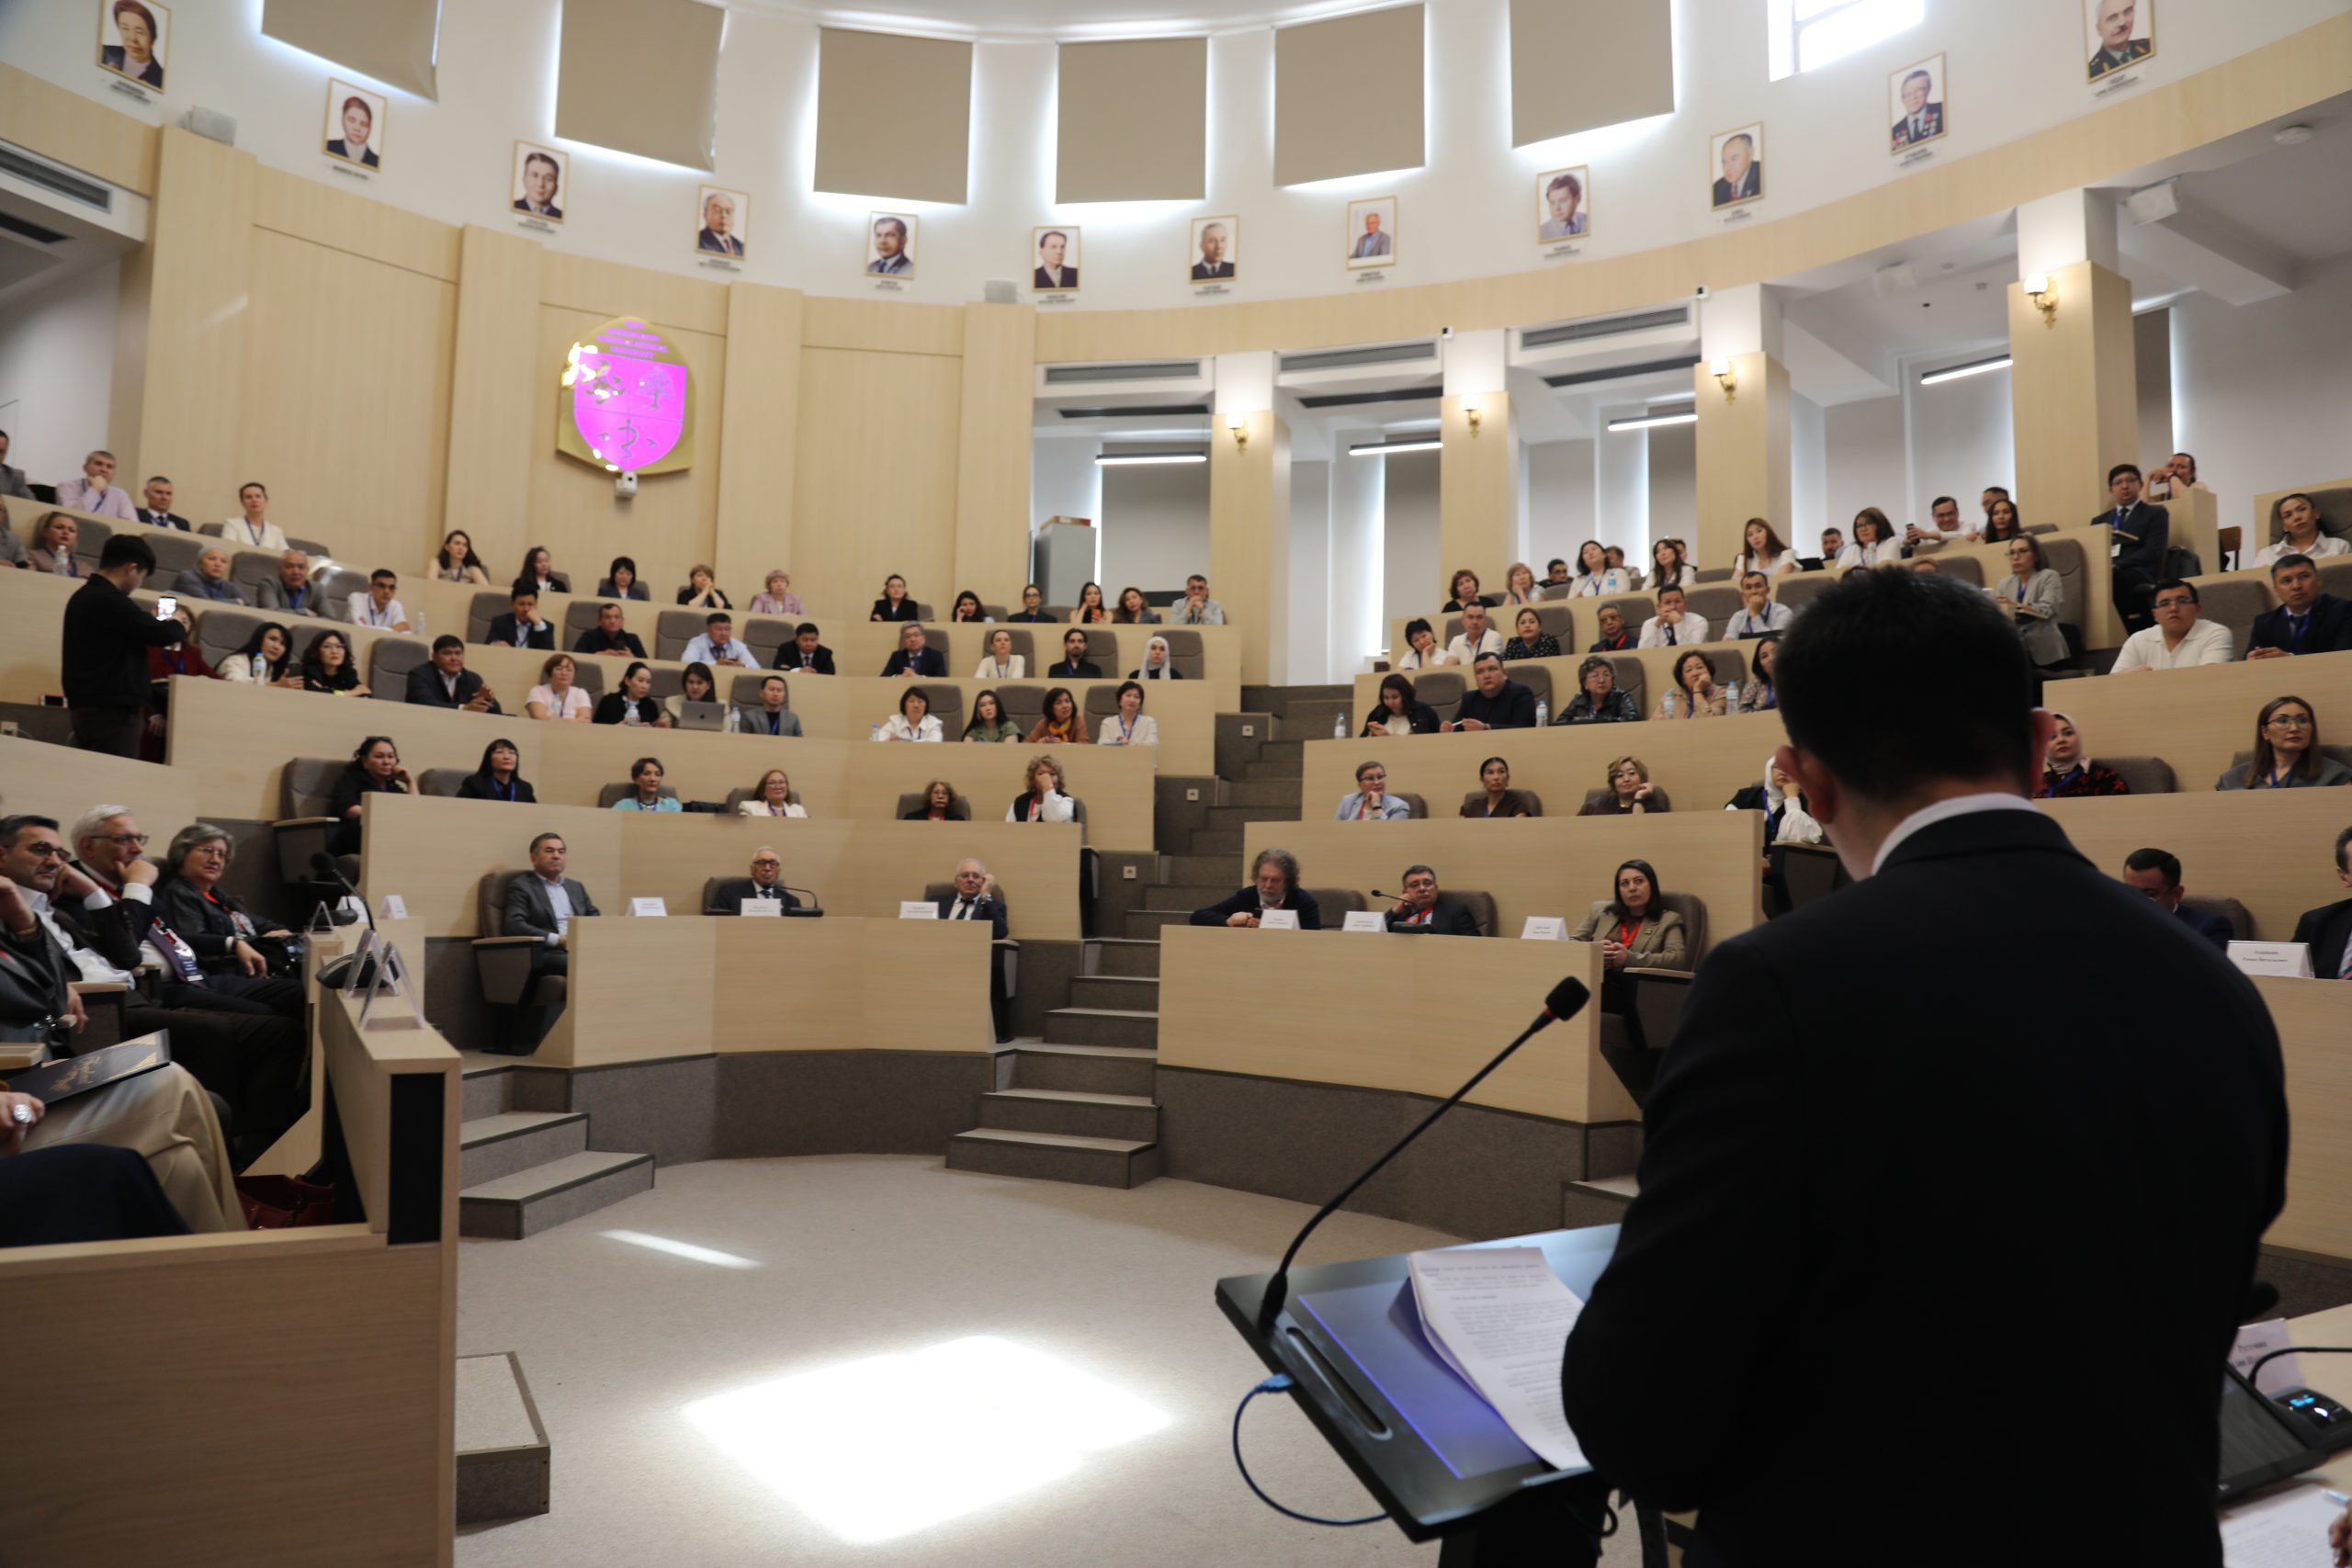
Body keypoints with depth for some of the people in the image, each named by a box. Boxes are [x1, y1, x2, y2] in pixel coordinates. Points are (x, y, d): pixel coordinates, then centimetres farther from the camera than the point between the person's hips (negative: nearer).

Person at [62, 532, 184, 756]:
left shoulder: (86, 595, 16)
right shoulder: (109, 600, -16)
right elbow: (163, 634, -17)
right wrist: (179, 626, 4)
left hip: (88, 707, 10)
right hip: (112, 710, -10)